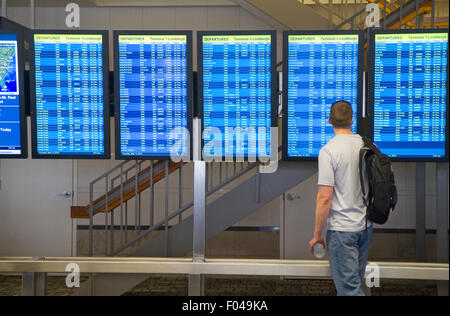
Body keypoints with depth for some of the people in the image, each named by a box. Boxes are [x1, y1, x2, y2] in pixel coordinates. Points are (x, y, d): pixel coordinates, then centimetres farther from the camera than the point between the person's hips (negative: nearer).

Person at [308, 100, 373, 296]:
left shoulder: (328, 151, -17)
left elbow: (325, 198, -19)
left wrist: (317, 234, -10)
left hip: (341, 229, -7)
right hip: (366, 225, 7)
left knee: (350, 288, -1)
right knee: (355, 282, 20)